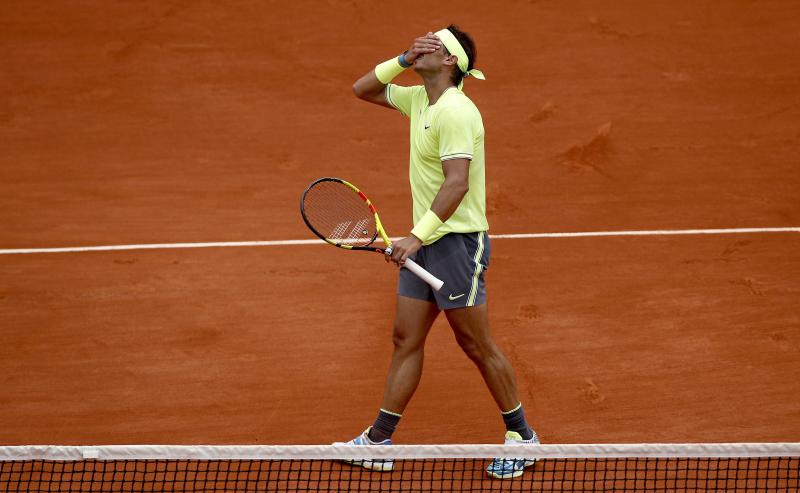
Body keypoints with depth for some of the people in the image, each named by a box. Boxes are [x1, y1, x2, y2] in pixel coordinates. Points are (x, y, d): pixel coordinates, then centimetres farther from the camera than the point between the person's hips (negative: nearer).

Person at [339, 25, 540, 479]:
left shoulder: (455, 111, -19)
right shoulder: (419, 100, 10)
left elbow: (457, 184, -26)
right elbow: (364, 89, 22)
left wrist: (418, 235, -28)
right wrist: (403, 60, 4)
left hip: (458, 240, -9)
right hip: (424, 243, 9)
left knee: (477, 344, -1)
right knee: (406, 339, 9)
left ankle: (522, 436, 12)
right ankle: (379, 441, 13)